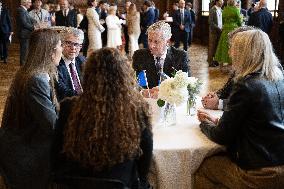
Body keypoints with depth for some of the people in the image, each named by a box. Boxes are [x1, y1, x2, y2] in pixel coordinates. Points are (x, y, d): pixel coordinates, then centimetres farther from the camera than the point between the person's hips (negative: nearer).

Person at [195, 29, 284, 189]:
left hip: (262, 174, -8)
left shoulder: (246, 86, -18)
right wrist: (218, 121, 10)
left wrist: (205, 123, 8)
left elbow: (223, 137, -11)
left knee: (201, 169, 7)